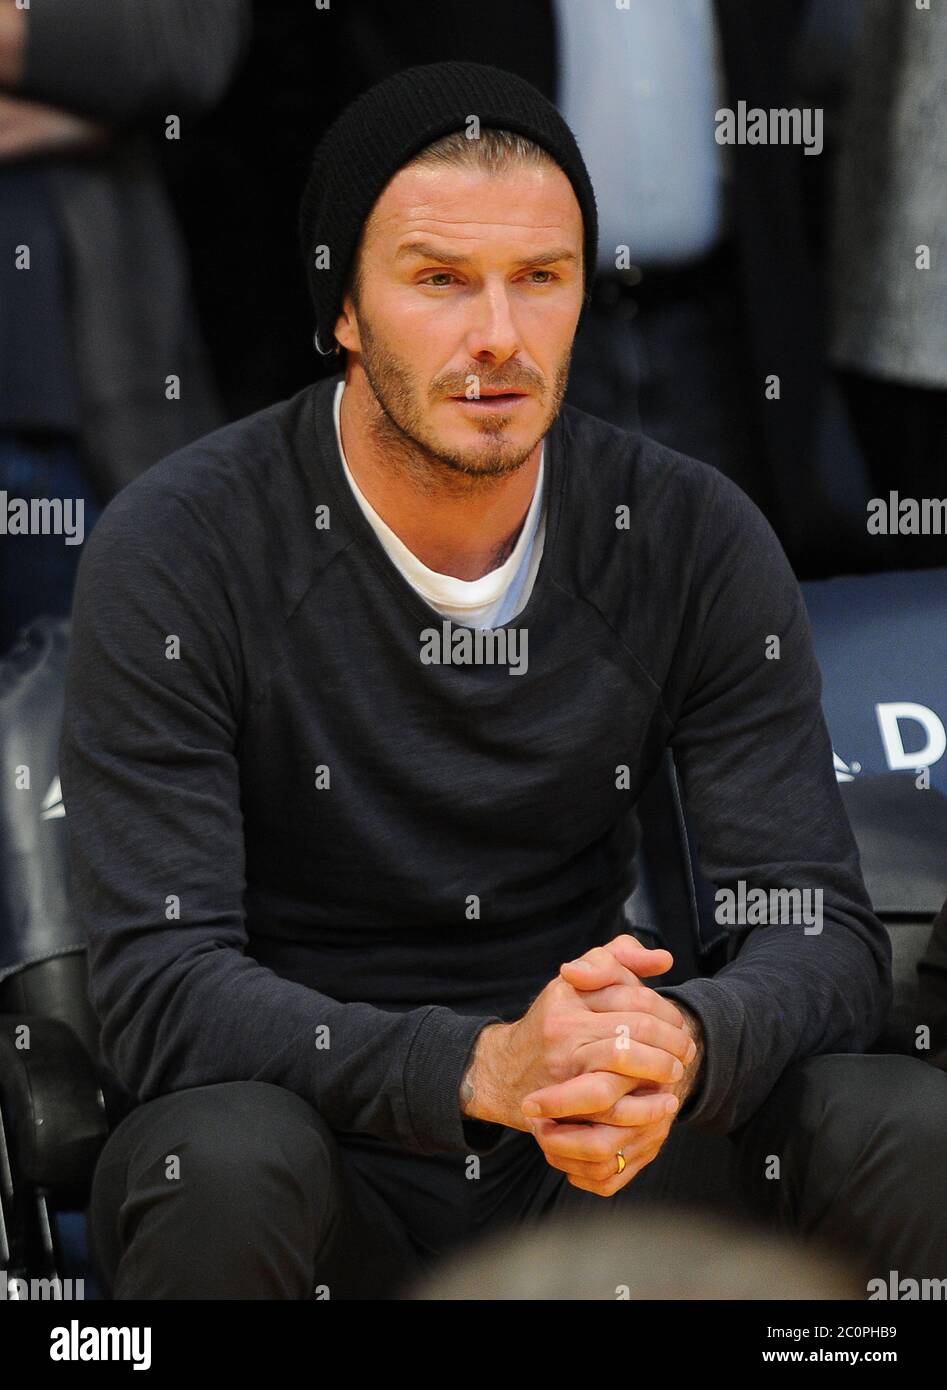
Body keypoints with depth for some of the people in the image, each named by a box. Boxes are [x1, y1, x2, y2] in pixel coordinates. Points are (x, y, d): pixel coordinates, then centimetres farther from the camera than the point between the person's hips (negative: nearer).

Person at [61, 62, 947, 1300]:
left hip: (588, 1157, 3)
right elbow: (160, 988, -21)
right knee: (225, 1162, -36)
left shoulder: (694, 540, -4)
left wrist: (681, 1045, -33)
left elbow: (825, 933, -7)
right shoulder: (176, 549, -14)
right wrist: (484, 1066, -38)